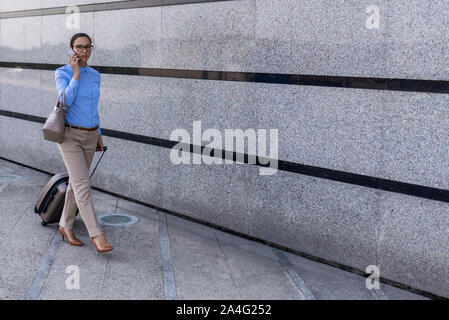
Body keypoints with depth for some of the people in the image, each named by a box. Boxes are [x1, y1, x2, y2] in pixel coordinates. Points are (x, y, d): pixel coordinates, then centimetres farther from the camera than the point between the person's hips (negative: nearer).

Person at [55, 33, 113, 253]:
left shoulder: (95, 75, 8)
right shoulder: (62, 73, -8)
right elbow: (66, 101, -24)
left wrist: (98, 135, 18)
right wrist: (76, 74, -19)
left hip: (90, 136, 6)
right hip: (70, 136, -6)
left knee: (76, 183, 13)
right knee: (83, 185, -11)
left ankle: (66, 226, 28)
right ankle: (97, 235, -11)